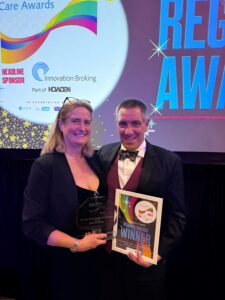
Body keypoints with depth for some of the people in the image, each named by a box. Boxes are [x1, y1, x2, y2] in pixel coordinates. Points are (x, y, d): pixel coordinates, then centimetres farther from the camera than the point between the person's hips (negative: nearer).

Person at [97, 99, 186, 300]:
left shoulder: (169, 162, -10)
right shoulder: (104, 154, 0)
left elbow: (177, 215, -8)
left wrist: (159, 252, -16)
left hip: (145, 259, -3)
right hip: (105, 256, 3)